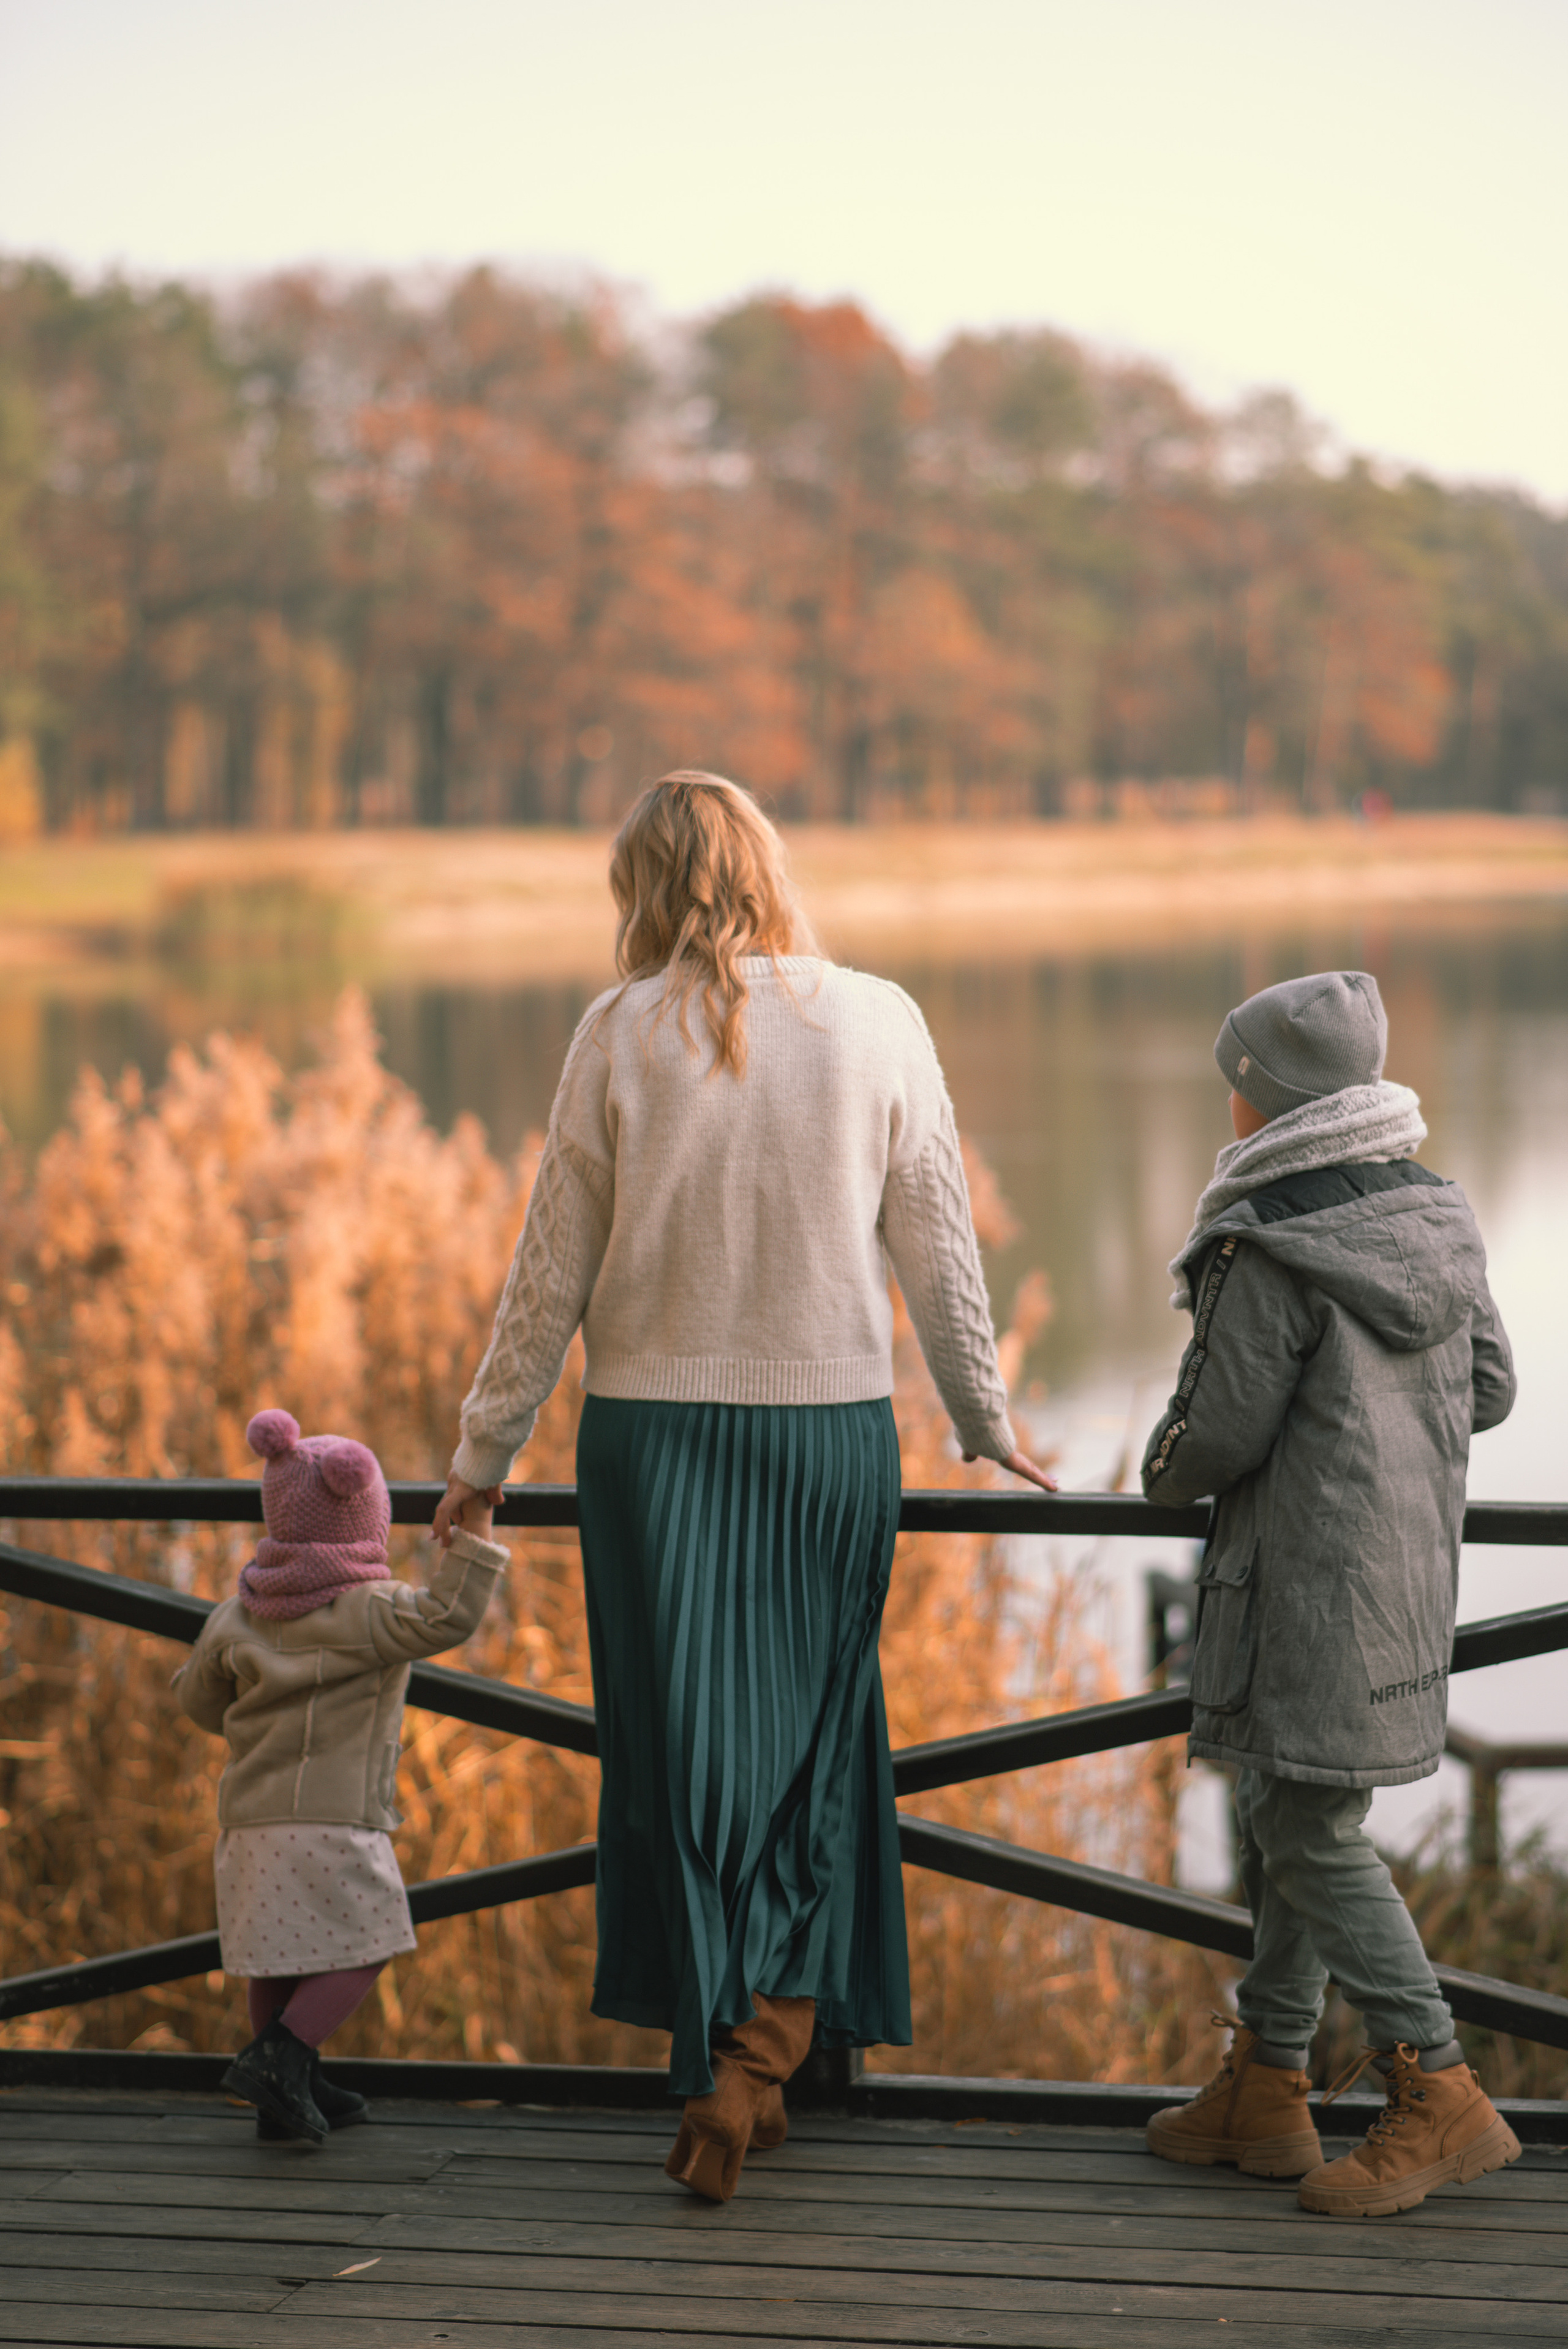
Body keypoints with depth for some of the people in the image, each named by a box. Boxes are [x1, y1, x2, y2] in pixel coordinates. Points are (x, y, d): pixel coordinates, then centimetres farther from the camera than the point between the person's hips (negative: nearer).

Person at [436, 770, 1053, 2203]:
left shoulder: (622, 1034, -4)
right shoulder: (876, 1022, -1)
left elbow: (554, 1269, -1)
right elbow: (939, 1250, 4)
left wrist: (483, 1455, 9)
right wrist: (986, 1422, 18)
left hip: (654, 1428, -1)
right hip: (832, 1426, 1)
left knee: (681, 1747, 7)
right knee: (808, 1737, 13)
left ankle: (717, 2068, 7)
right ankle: (768, 2045, 8)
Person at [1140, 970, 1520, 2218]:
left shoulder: (1270, 1253, -17)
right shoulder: (1438, 1218, 7)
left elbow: (1221, 1433, -15)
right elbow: (1490, 1388, 14)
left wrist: (1167, 1470, 7)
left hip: (1313, 1586, -9)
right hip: (1412, 1563, 9)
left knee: (1311, 1834, -3)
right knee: (1287, 1814, 16)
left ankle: (1441, 2099, -2)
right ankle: (1265, 2090, 23)